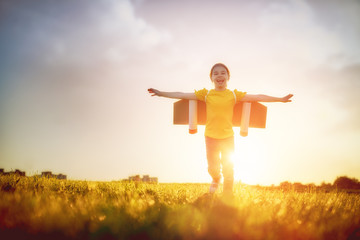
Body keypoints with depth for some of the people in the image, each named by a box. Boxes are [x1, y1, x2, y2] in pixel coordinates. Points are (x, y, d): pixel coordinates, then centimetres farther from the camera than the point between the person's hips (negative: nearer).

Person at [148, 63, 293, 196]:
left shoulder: (234, 95, -1)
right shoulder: (206, 94, -1)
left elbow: (258, 97, -3)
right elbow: (182, 95, -1)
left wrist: (280, 99, -6)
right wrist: (161, 93, -3)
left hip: (228, 137, 0)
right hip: (210, 136, 0)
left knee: (228, 169, 5)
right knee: (213, 167, 7)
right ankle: (216, 180, 42)